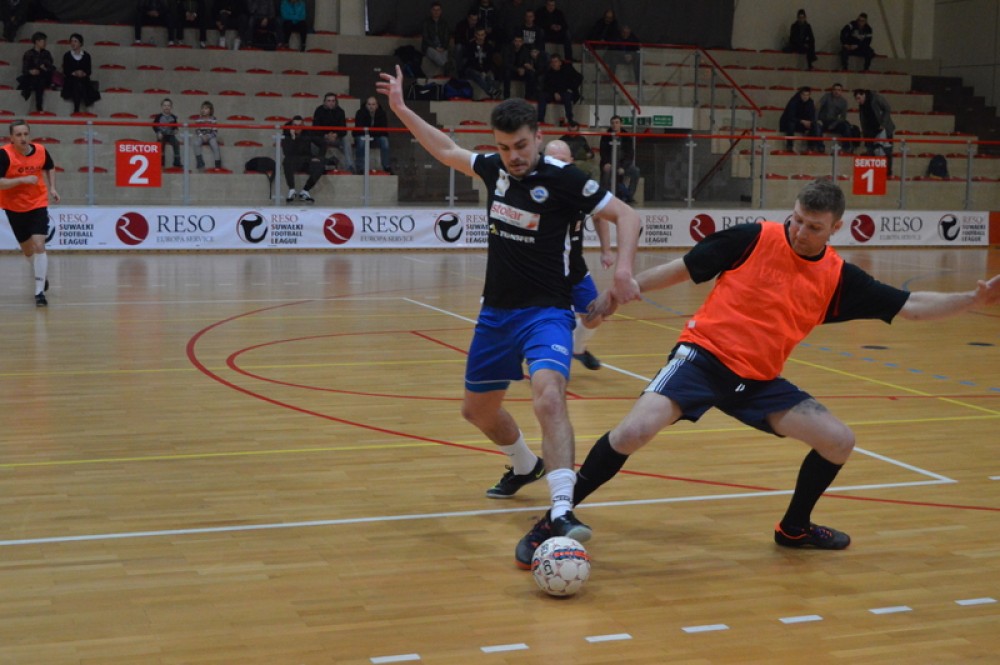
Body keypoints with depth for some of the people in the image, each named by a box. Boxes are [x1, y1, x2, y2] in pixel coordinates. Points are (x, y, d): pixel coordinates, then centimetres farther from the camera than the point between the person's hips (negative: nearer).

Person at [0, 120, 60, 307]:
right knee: (27, 249, 14)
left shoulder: (40, 151, -8)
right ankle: (43, 275, 44)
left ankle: (39, 291, -14)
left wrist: (52, 188, 4)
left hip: (38, 205, 0)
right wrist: (22, 179, -35)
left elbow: (50, 168, 15)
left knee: (39, 245, -16)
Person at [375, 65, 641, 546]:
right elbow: (447, 151, 21)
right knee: (478, 408, 18)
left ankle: (562, 510, -38)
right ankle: (525, 466, 47)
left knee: (549, 397, -32)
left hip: (545, 311, -7)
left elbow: (626, 215, -12)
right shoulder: (495, 168, 2)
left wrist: (623, 268, -27)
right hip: (496, 311, 7)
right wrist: (401, 108, 21)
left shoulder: (562, 178, -15)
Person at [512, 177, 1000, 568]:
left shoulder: (839, 278, 3)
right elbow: (682, 268, 0)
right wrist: (623, 289, -3)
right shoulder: (753, 238, -8)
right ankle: (551, 524, -10)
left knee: (839, 441, -2)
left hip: (758, 381, 5)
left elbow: (910, 306, 6)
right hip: (704, 355, -5)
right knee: (635, 431, -26)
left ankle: (794, 528, 26)